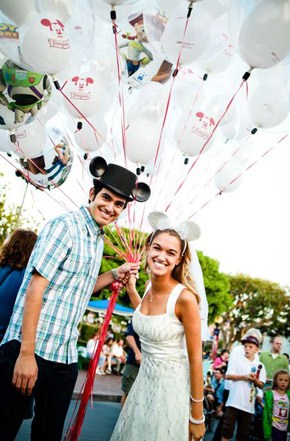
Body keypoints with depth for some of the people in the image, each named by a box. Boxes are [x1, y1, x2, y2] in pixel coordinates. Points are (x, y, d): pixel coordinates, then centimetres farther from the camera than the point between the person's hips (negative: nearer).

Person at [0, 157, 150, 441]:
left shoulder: (98, 239, 12)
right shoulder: (65, 226, -12)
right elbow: (35, 289, -18)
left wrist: (115, 275, 7)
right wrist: (26, 353, -21)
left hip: (65, 357, 8)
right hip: (29, 351, -7)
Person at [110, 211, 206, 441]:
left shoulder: (184, 297, -23)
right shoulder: (148, 287, -3)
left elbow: (196, 360, -17)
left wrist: (197, 417, -11)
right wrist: (131, 288, 10)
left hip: (172, 385, -7)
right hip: (144, 379, 7)